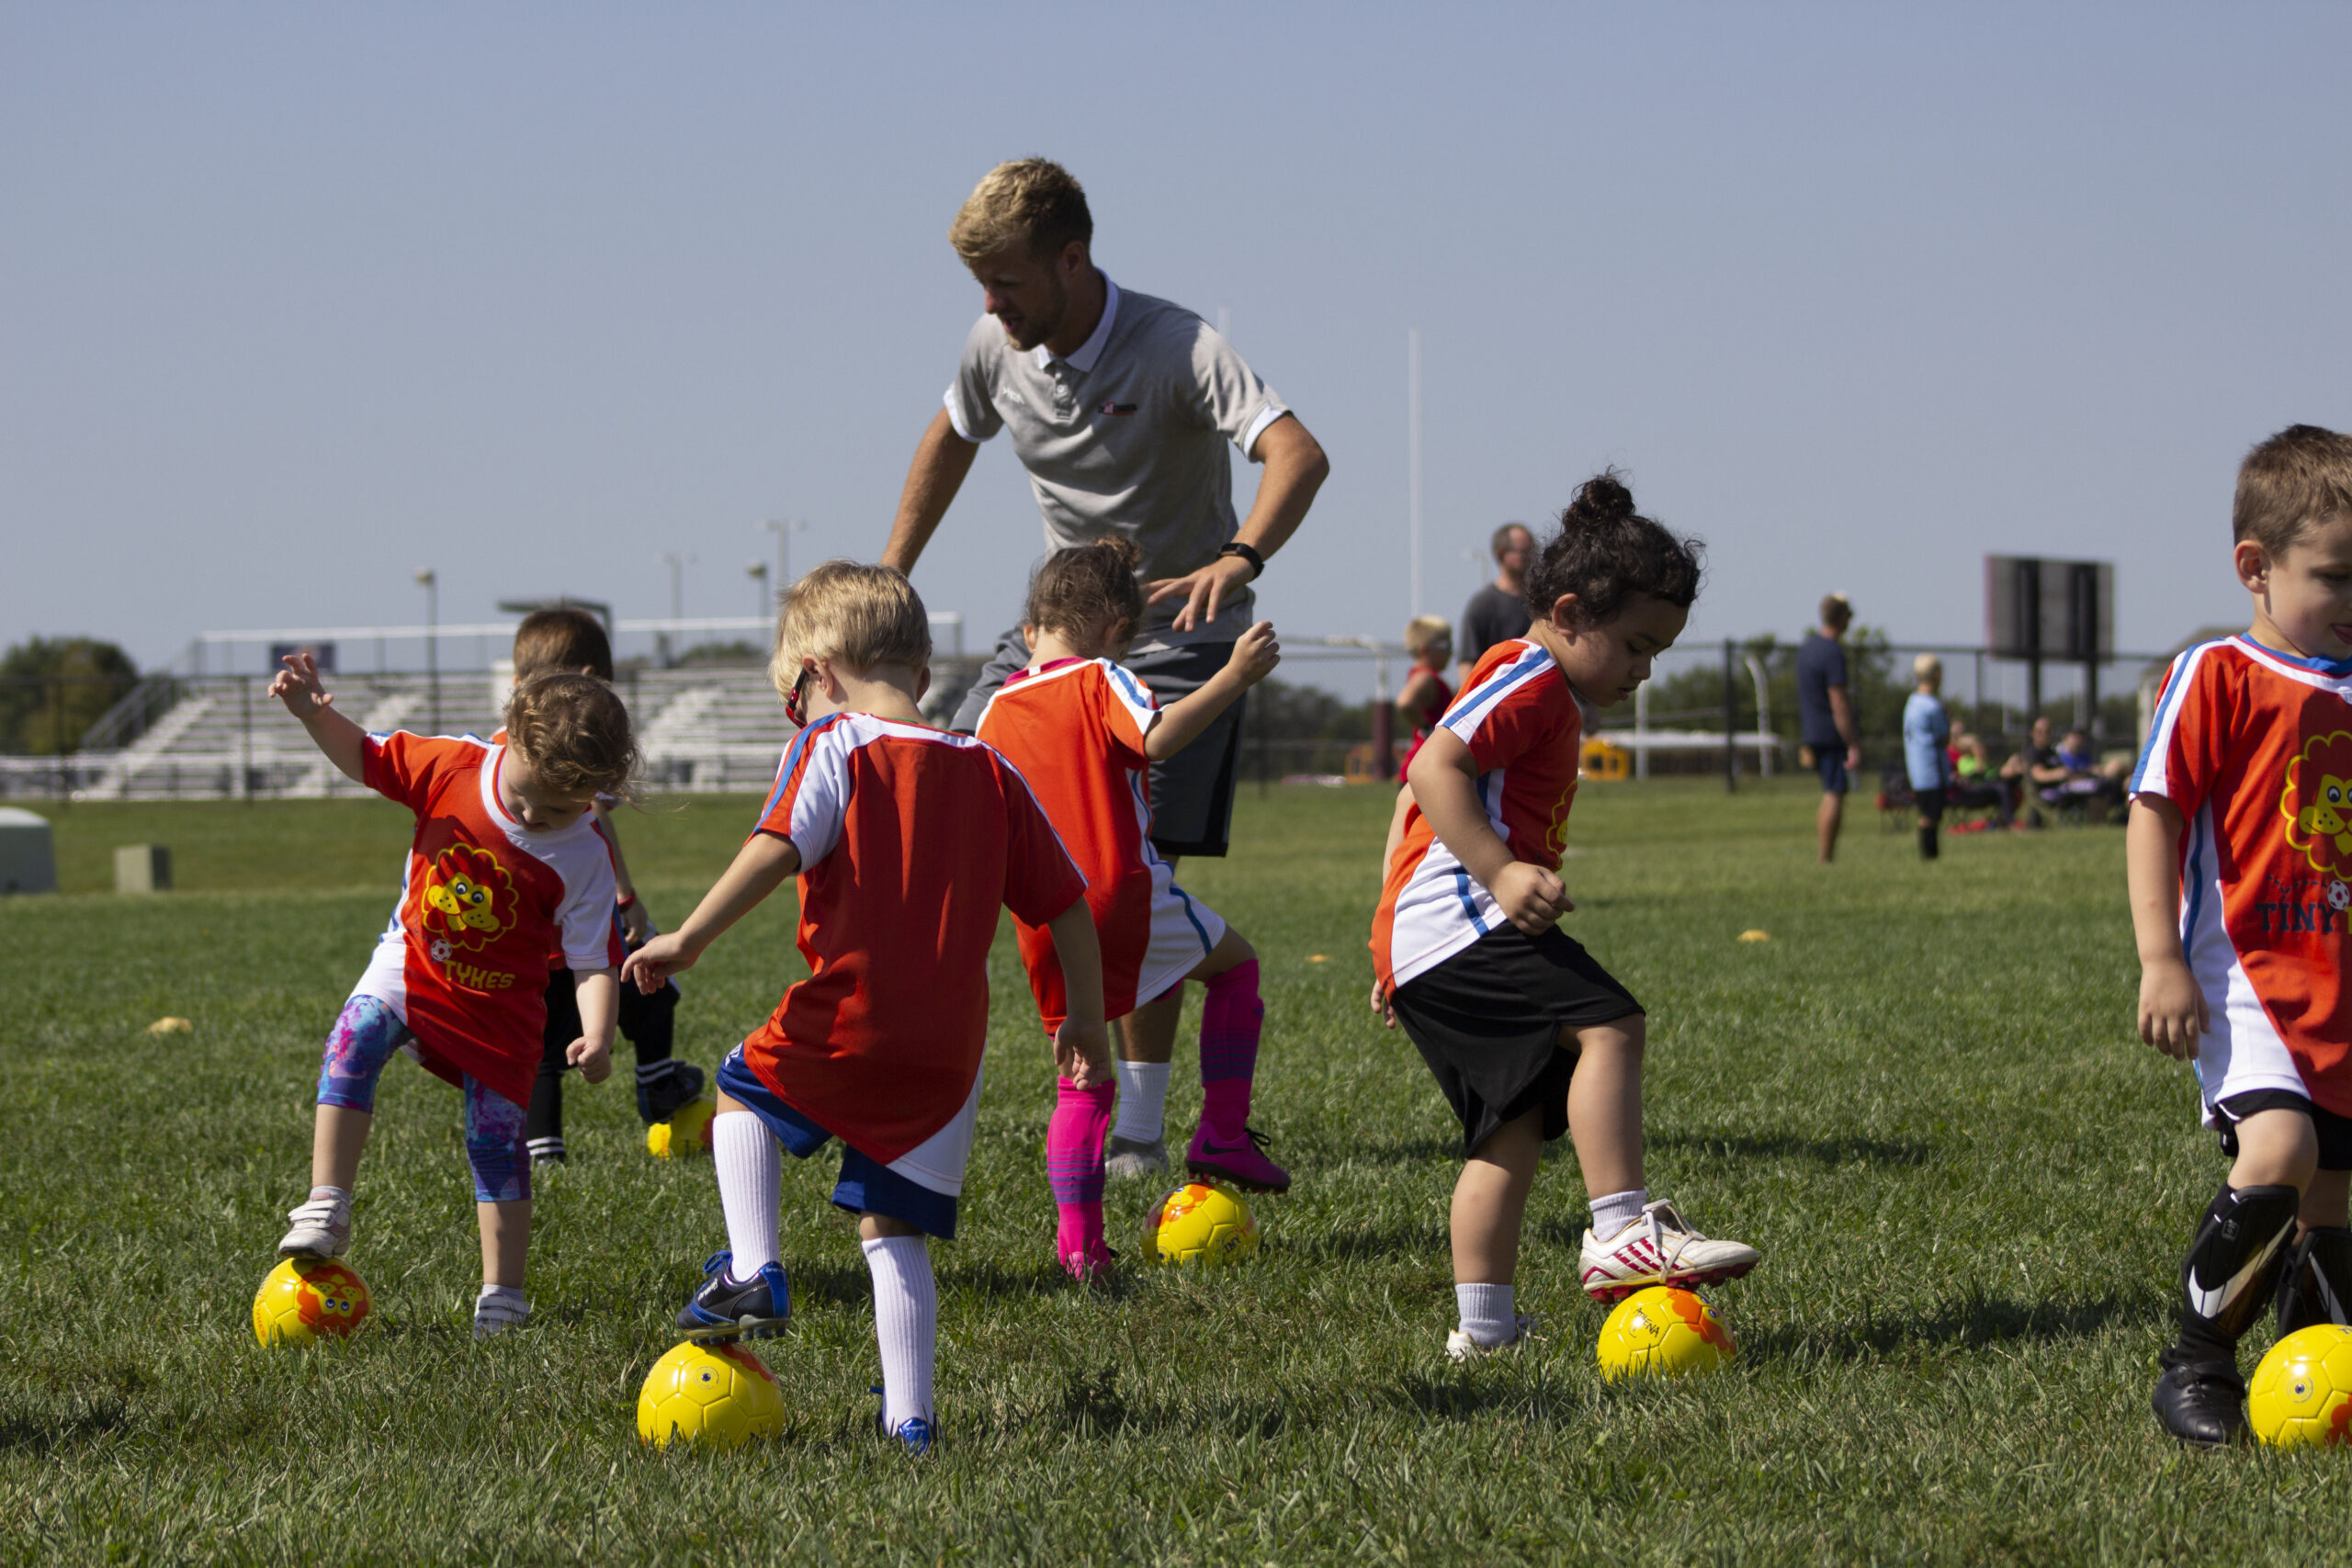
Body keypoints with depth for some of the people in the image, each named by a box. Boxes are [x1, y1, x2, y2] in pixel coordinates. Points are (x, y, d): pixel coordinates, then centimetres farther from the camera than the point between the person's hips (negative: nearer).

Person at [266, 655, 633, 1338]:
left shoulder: (584, 858, -20)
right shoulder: (454, 766, -16)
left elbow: (593, 961, -18)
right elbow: (366, 757, -1)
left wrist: (598, 1036, -35)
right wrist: (315, 714, -19)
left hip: (500, 1000, -1)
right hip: (412, 962, 1)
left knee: (497, 1138, -1)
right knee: (356, 1035, -27)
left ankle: (502, 1294, 12)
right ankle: (326, 1208, -27)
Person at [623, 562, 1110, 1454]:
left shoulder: (833, 746, -2)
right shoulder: (989, 772, 13)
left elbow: (779, 847, -19)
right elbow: (1066, 904, 14)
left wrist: (689, 939, -15)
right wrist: (1086, 1021, 23)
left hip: (844, 1028, -4)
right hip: (948, 1052, 5)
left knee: (744, 1089, 25)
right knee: (893, 1230, 14)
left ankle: (752, 1274, 11)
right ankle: (908, 1418, 8)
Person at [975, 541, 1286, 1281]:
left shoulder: (996, 711, 14)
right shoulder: (1100, 681, -2)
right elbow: (1158, 736, -22)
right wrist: (1235, 677, -22)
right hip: (1123, 895, -5)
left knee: (1079, 1081, 11)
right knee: (1234, 959, 20)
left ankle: (1078, 1240, 0)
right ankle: (1224, 1133, 11)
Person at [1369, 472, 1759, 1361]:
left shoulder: (1548, 701, 29)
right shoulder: (1529, 680, -5)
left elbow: (1422, 788, 33)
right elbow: (1436, 768, -18)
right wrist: (1502, 872, -25)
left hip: (1419, 950, 11)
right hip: (1460, 920, -11)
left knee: (1515, 1126, 8)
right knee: (1605, 1024, -22)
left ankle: (1483, 1324, 7)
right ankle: (1621, 1232, -29)